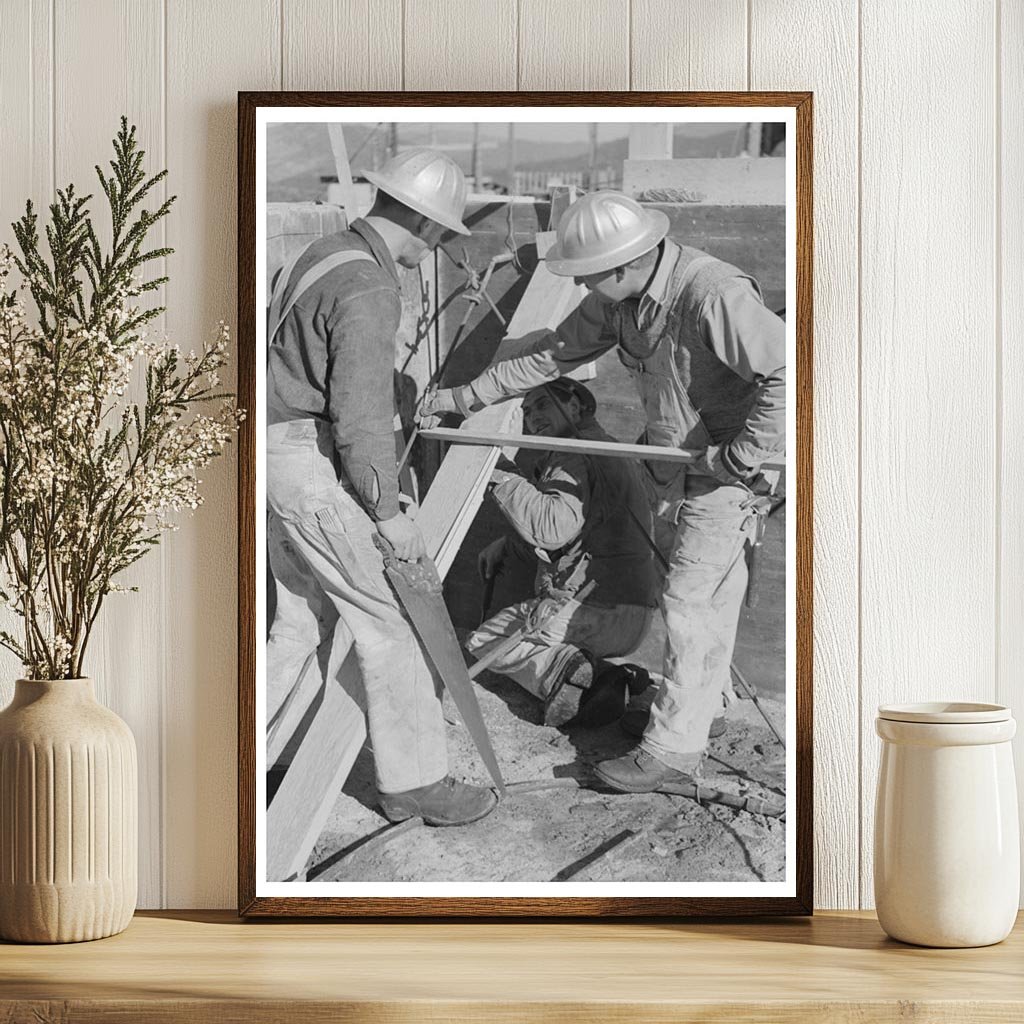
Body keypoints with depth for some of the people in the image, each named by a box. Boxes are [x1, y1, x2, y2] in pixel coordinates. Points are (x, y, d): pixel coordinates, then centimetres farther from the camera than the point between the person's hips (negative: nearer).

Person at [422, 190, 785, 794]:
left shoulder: (714, 295, -31)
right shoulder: (618, 299, -3)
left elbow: (786, 372, -33)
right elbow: (552, 356, 7)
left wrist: (744, 451, -27)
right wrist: (463, 398, 8)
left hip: (728, 470, -8)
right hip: (674, 463, 8)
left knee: (690, 600, -7)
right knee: (704, 593, 21)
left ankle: (674, 748, -2)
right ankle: (704, 699, 38)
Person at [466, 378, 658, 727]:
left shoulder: (574, 458, -12)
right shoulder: (610, 451, 21)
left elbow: (553, 527, -29)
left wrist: (501, 478, -19)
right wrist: (505, 544, 26)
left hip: (597, 611, -9)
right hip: (634, 617, 9)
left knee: (483, 642, 6)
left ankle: (564, 668, -20)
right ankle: (600, 679, 0)